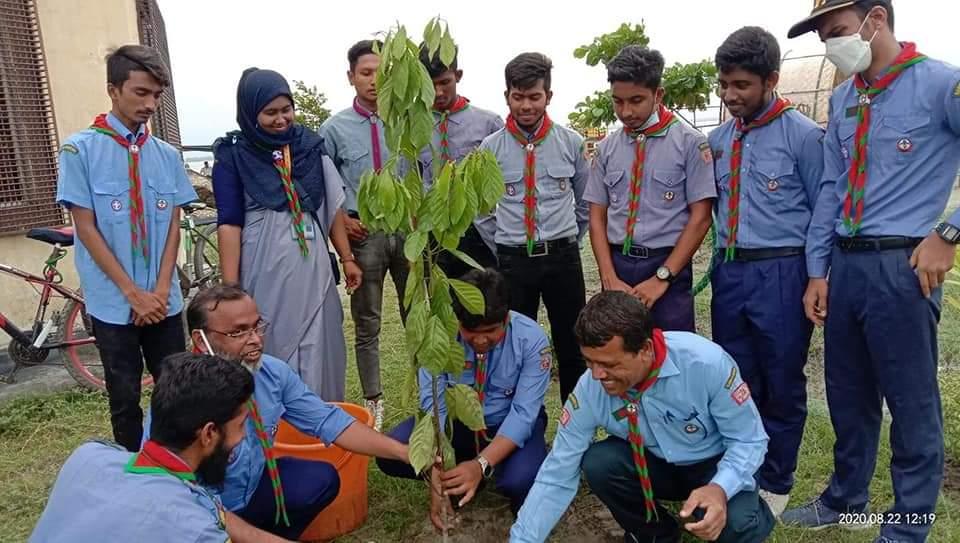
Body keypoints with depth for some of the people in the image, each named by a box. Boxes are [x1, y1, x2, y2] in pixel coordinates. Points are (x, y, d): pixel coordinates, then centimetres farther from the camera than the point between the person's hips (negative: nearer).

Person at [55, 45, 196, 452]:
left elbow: (173, 225, 5)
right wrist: (133, 293, -12)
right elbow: (86, 228, -8)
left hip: (163, 300, 3)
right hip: (114, 302, -3)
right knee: (125, 397, 9)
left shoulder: (167, 155, 5)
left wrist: (161, 289, -6)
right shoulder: (80, 149, -5)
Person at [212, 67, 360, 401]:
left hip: (312, 267, 4)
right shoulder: (232, 156, -4)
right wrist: (230, 289, -11)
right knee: (273, 351, 5)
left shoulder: (309, 145, 6)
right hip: (266, 271, -3)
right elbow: (229, 224, -7)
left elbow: (332, 206, 12)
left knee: (318, 352, 10)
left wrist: (347, 258, 10)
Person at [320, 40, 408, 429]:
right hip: (363, 234, -1)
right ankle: (373, 401, 23)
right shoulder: (334, 129, 0)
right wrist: (340, 219, -5)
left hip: (407, 229, 1)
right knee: (367, 324, 9)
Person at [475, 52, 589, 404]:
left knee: (572, 346, 9)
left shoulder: (571, 142, 1)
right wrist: (501, 249, 7)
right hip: (513, 260, 0)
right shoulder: (491, 147, -1)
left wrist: (569, 242, 10)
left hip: (563, 257, 0)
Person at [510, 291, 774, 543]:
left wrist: (721, 488, -38)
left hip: (716, 465, -2)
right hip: (654, 463, 3)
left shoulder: (707, 363, -32)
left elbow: (749, 440, -19)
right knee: (598, 464, -26)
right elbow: (557, 476, -18)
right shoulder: (590, 389, -24)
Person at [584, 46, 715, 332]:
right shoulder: (607, 148, 6)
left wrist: (662, 277, -12)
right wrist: (610, 278, -4)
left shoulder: (689, 142, -5)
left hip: (668, 268, -3)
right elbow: (597, 217, 7)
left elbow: (700, 217, -6)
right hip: (617, 265, 3)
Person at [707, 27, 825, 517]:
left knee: (781, 386, 8)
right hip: (729, 272, 5)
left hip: (781, 274, -5)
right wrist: (722, 263, 11)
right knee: (735, 381, 15)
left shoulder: (803, 136, -7)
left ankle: (774, 485, 26)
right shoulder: (717, 139, 9)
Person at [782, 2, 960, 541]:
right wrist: (818, 270, 8)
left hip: (902, 265, -6)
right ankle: (846, 499, 36)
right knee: (847, 396, 17)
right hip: (843, 263, 6)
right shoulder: (842, 100, 11)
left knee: (911, 404, 6)